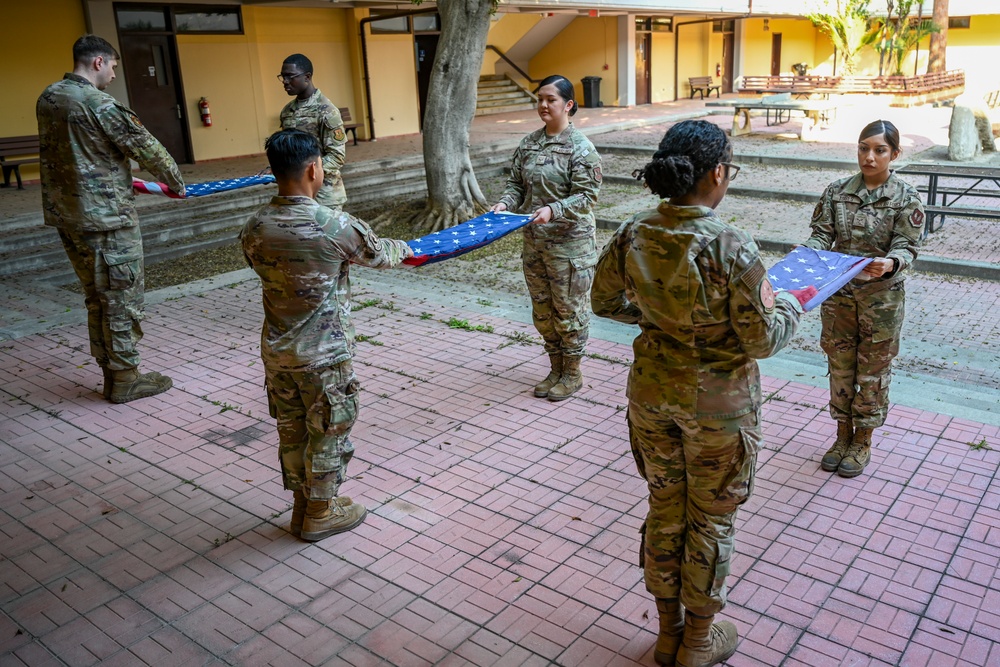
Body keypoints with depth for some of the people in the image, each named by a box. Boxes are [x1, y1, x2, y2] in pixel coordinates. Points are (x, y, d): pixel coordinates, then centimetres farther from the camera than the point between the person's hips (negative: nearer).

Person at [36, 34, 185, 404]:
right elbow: (147, 148, -9)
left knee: (96, 298, 15)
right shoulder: (101, 105, -16)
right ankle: (126, 379, 12)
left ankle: (112, 373, 23)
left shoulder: (47, 99, 9)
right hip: (107, 217, -8)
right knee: (122, 299, 3)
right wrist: (176, 182, 8)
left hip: (66, 214, 8)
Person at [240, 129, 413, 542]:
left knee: (292, 430, 19)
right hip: (323, 354, -5)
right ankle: (321, 514, 26)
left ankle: (303, 505, 35)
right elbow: (379, 255, -2)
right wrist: (407, 249, 22)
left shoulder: (254, 229, -5)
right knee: (328, 432, 12)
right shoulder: (337, 227, -19)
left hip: (276, 351, 5)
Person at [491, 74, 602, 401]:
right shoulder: (528, 144, 7)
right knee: (542, 309, 14)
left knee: (569, 309, 4)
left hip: (569, 242, -6)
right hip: (534, 241, 7)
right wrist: (505, 203, -9)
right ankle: (556, 369, 31)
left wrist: (553, 210, -29)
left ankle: (573, 373, 21)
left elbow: (586, 196, -16)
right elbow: (516, 182, 12)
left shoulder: (581, 147, -11)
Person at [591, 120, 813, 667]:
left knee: (664, 509, 20)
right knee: (711, 519, 16)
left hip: (652, 390, 5)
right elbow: (761, 341, -16)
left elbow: (604, 303, 7)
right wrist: (789, 306, 4)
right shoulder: (731, 247, -23)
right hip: (718, 402, -4)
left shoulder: (632, 236, -8)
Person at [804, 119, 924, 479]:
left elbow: (906, 246, -11)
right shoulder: (836, 191, 1)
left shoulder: (906, 198, -6)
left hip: (882, 297, -2)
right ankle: (843, 436, 28)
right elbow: (822, 233, -1)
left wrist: (889, 264, -33)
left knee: (873, 370, 8)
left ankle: (862, 442, 24)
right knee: (840, 365, 12)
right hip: (838, 293, 3)